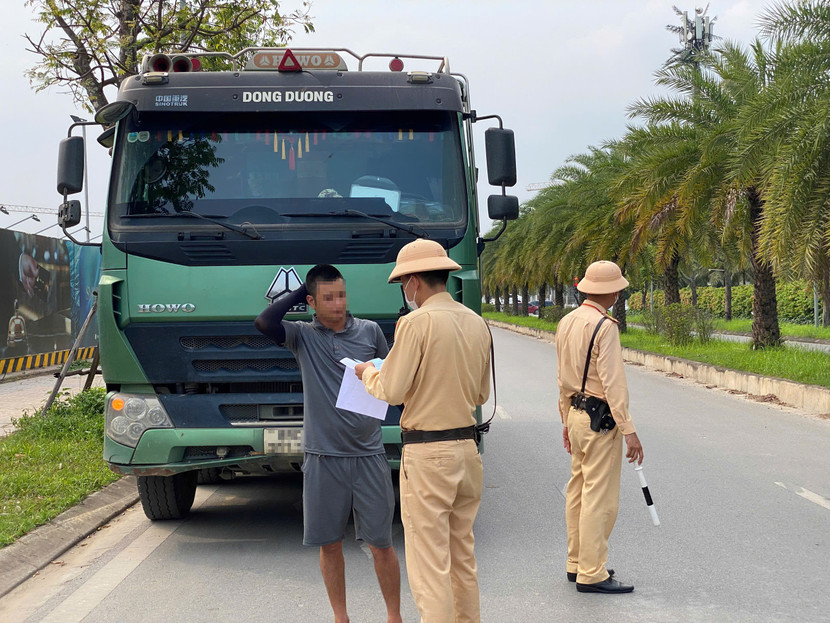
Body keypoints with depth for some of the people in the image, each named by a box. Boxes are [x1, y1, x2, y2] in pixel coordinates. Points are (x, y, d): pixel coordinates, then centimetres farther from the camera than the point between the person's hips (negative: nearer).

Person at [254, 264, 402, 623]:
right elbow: (264, 322, -17)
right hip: (323, 458, 0)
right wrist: (300, 291, -6)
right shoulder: (303, 336, 1)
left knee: (381, 543, 3)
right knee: (330, 543, 9)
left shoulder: (370, 331, 4)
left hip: (369, 455, 0)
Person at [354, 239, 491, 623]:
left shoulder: (417, 322, -13)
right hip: (467, 446, 7)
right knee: (462, 554, 18)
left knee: (429, 562, -2)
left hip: (427, 453, -7)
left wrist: (367, 372, 6)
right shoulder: (476, 323, 8)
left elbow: (390, 391, -13)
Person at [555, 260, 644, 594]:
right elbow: (613, 382, -20)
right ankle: (591, 574, -2)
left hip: (576, 414, 9)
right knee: (600, 497, -5)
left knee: (578, 491, 15)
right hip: (600, 420, -9)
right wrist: (628, 430, -18)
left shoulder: (567, 322, 10)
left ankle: (577, 563, 24)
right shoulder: (604, 326, -16)